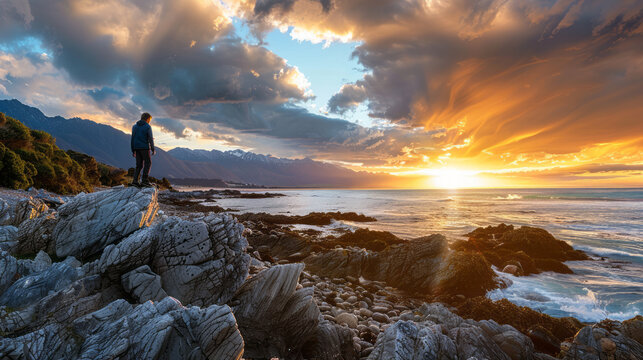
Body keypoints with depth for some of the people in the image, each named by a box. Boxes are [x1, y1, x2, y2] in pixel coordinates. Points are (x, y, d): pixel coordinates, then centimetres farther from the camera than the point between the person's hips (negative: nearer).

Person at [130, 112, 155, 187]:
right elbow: (150, 138, -11)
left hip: (137, 148, 5)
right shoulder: (148, 127, -5)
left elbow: (133, 139, 10)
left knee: (139, 164, 9)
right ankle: (144, 180, -5)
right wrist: (153, 149, -9)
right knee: (148, 163, 4)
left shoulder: (134, 126, 11)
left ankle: (135, 180, -1)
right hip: (145, 147, -5)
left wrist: (133, 150, 13)